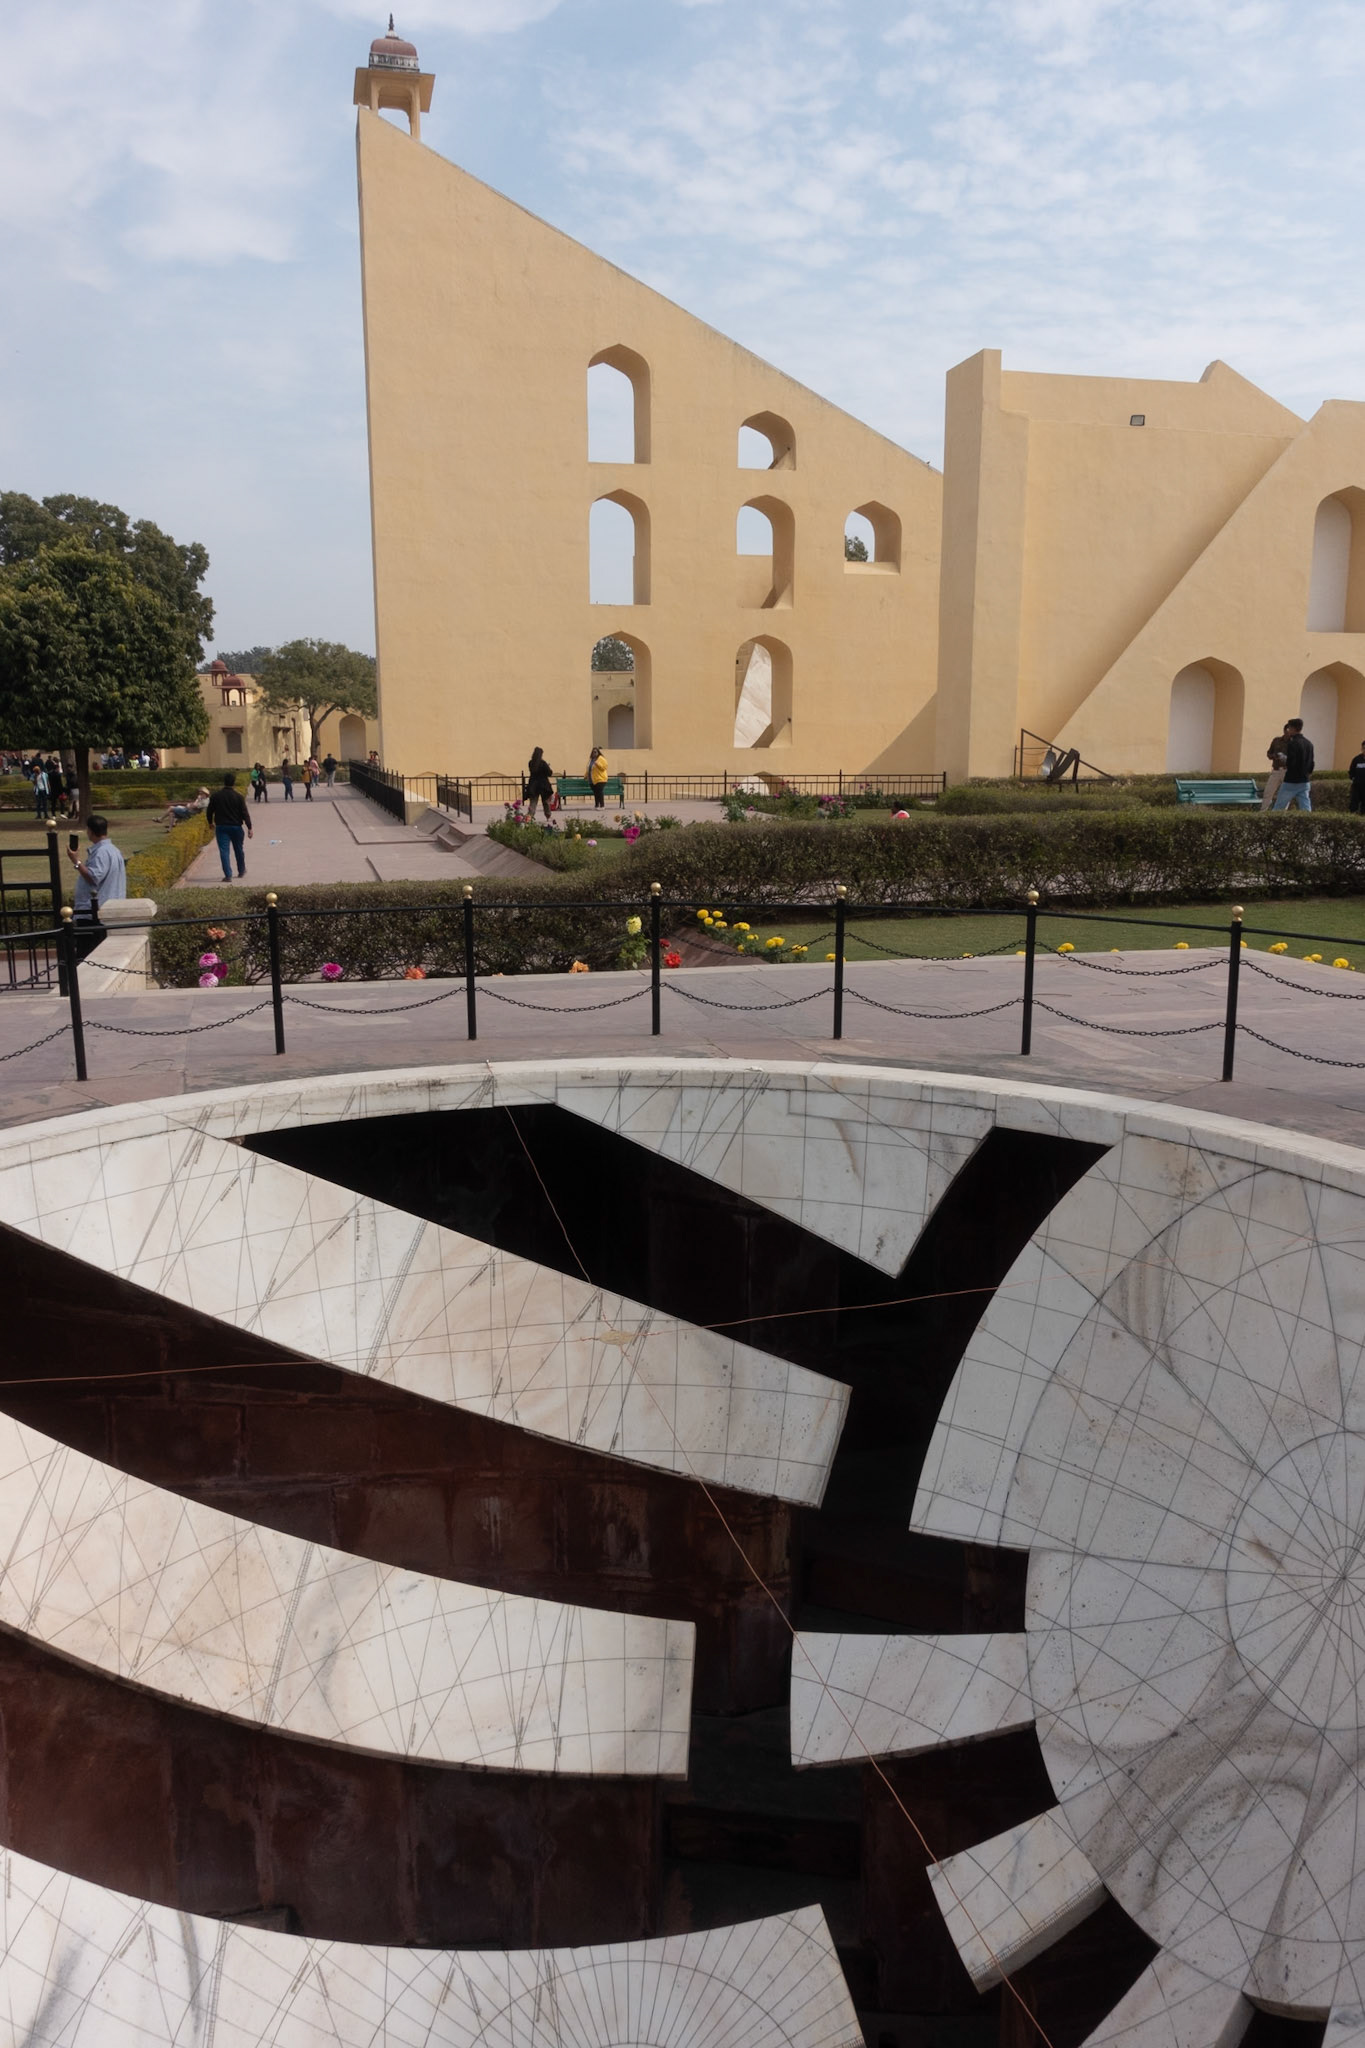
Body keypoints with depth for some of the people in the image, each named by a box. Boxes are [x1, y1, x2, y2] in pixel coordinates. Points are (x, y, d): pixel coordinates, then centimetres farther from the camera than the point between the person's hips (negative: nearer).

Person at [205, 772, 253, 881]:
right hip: (236, 827, 0)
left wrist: (211, 823, 23)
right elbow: (245, 813, -10)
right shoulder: (238, 796, -8)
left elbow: (209, 811, 6)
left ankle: (228, 875, -13)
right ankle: (241, 870, 34)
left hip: (221, 827, 0)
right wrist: (249, 828, -6)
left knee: (224, 850, -2)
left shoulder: (215, 796, -2)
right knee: (238, 850, 17)